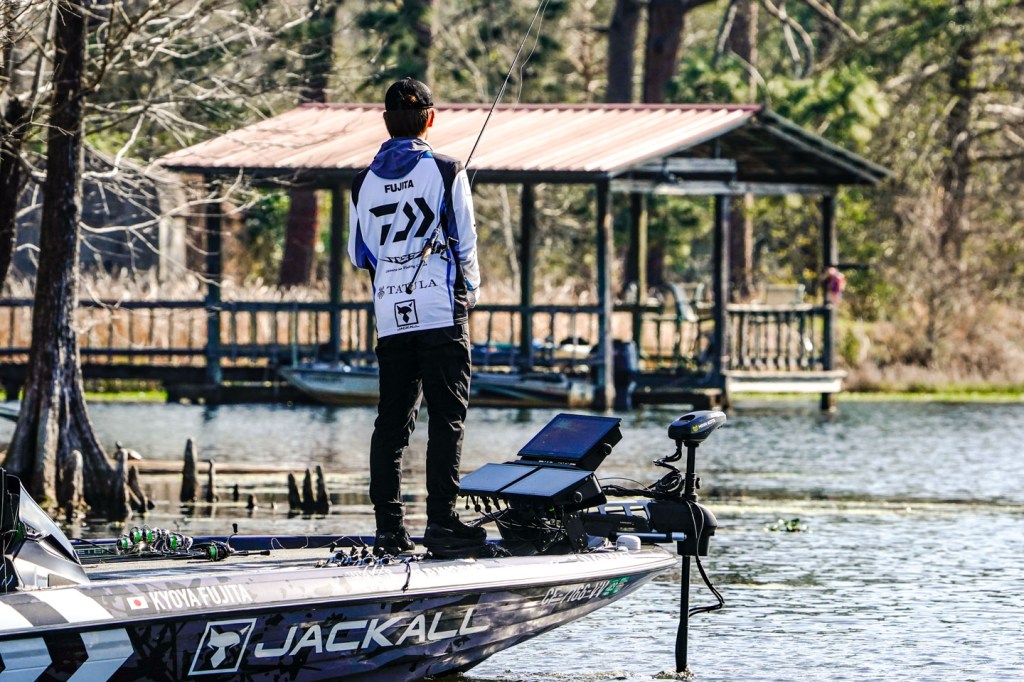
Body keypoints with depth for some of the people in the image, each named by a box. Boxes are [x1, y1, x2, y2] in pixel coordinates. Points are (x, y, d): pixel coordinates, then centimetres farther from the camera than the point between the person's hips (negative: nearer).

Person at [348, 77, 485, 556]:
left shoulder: (363, 183, 6)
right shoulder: (446, 173, -5)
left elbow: (358, 255, 13)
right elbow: (465, 243, -2)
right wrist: (470, 291, 17)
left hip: (391, 315, 4)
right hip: (442, 312, -4)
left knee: (392, 421, 6)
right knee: (446, 417, -1)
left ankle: (388, 527, 3)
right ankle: (441, 521, -7)